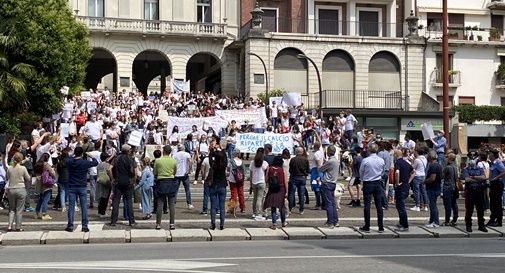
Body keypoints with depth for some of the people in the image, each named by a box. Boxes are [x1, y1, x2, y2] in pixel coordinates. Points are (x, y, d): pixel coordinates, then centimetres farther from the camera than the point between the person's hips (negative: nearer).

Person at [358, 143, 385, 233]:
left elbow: (361, 173, -1)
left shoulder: (365, 160, -14)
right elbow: (382, 172, 10)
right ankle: (381, 227, 8)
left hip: (367, 183, -3)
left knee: (367, 205, 2)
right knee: (379, 205, 6)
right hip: (378, 183, 3)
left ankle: (367, 227, 4)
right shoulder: (381, 161, -4)